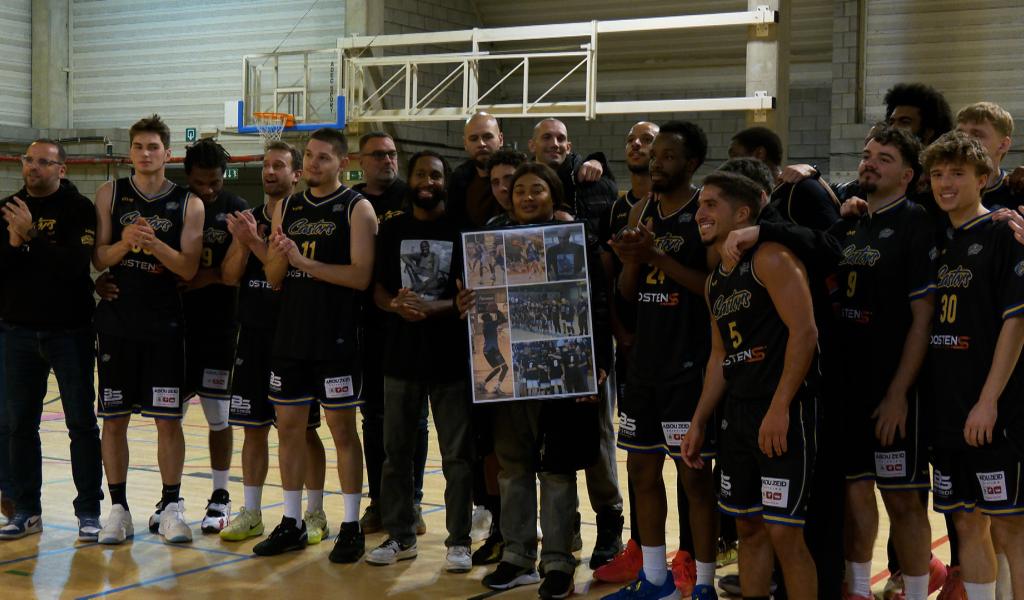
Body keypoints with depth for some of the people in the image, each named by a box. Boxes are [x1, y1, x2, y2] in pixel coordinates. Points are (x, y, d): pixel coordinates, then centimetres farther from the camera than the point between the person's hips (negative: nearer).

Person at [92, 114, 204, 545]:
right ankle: (119, 508, 14)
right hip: (117, 321, 1)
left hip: (165, 324, -1)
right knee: (113, 419, 4)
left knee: (168, 420, 0)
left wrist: (154, 244, -21)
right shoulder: (110, 195, 5)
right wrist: (125, 243, -18)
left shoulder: (188, 204, 1)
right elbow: (98, 259, 2)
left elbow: (188, 268, -5)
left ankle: (171, 508, 10)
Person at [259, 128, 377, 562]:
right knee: (289, 426, 9)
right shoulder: (288, 208, 12)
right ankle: (291, 524, 20)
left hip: (336, 339, -6)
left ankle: (351, 528, 10)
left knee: (342, 429, 1)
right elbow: (274, 279, 11)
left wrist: (304, 261, -20)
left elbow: (360, 276, -16)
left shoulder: (357, 209, -5)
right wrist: (279, 254, -10)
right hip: (291, 335, 6)